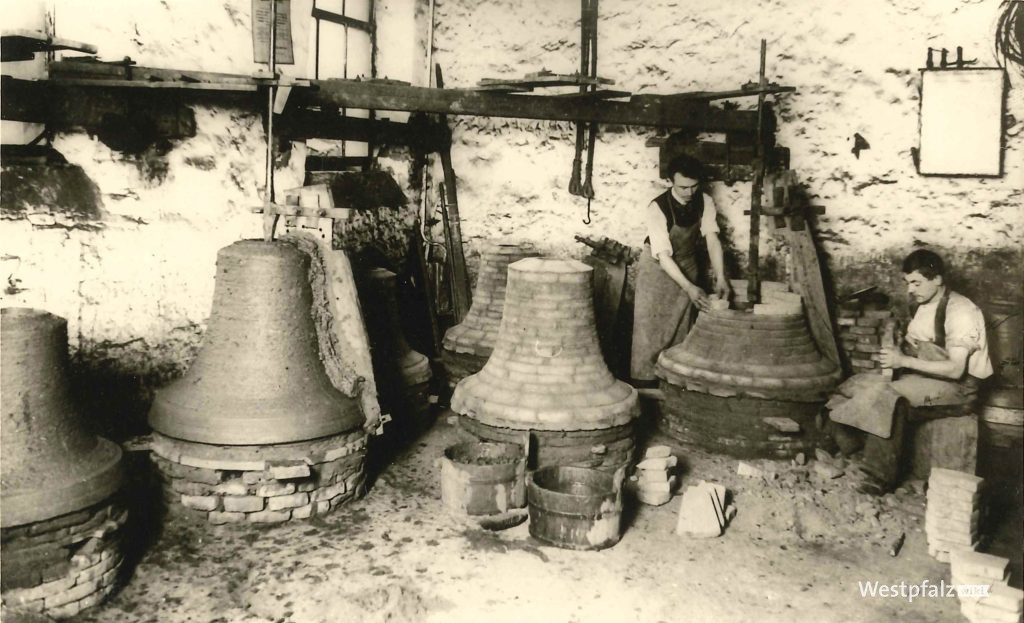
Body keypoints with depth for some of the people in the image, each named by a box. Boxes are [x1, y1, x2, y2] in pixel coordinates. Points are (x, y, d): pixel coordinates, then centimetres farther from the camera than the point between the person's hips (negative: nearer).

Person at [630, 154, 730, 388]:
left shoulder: (705, 202, -12)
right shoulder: (656, 209, -26)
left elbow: (712, 239, -19)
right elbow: (664, 256, -30)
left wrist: (720, 278, -32)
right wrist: (689, 287, -40)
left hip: (687, 267, 4)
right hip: (657, 269, -4)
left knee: (679, 329, 11)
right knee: (650, 329, -3)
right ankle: (643, 382, 6)